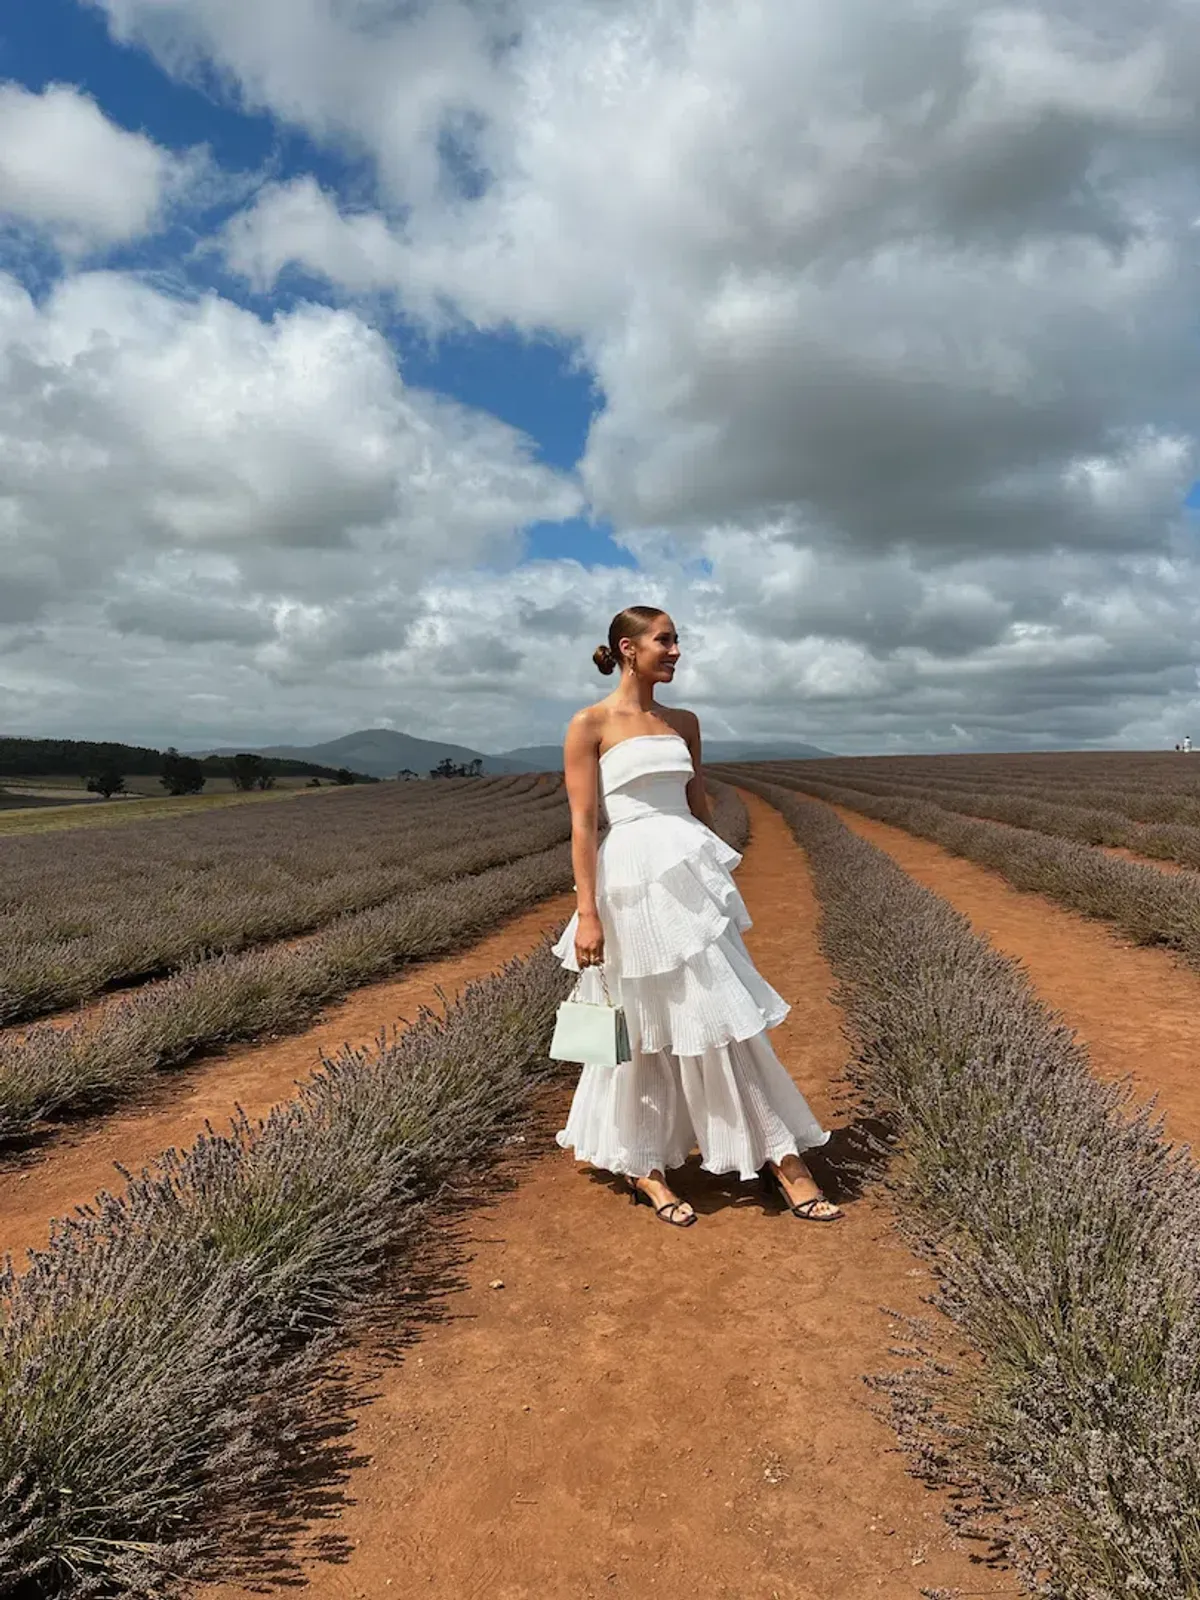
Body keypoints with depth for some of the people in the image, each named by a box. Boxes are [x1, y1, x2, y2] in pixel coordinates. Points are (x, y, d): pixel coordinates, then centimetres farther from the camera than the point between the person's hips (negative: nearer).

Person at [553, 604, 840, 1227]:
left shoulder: (683, 723, 13)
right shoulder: (590, 724, -4)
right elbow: (583, 824, -9)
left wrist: (717, 880, 17)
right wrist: (587, 914, -13)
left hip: (690, 879, 6)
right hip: (633, 884, -5)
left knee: (723, 1012, 5)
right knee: (646, 1027, 5)